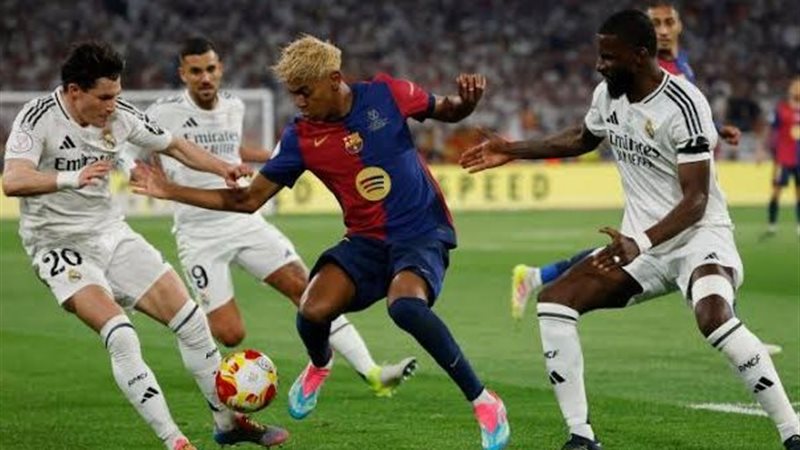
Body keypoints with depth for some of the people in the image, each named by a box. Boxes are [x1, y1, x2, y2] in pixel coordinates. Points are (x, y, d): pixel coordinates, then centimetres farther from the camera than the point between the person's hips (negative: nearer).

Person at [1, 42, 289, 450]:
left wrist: (221, 168, -7)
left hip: (112, 233, 6)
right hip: (60, 246, -6)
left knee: (190, 320, 2)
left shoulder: (119, 115, -4)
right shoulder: (38, 118, -20)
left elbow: (173, 145, 11)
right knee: (120, 336, -25)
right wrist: (70, 178, -53)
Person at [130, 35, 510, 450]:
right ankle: (320, 364, 18)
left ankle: (483, 402, -20)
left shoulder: (385, 94, -7)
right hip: (366, 240, 3)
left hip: (422, 233, -3)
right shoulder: (300, 138, -1)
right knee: (313, 310, -23)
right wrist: (171, 192, 0)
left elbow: (448, 112, 10)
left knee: (405, 305, -35)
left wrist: (467, 99, -14)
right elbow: (248, 199, 5)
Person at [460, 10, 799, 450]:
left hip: (697, 235, -8)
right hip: (640, 244, 8)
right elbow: (582, 138, 26)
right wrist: (514, 150, 24)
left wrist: (641, 243, -37)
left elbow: (696, 201, -24)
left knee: (714, 317, -35)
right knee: (554, 300, -6)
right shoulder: (607, 95, 2)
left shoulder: (682, 106, -22)